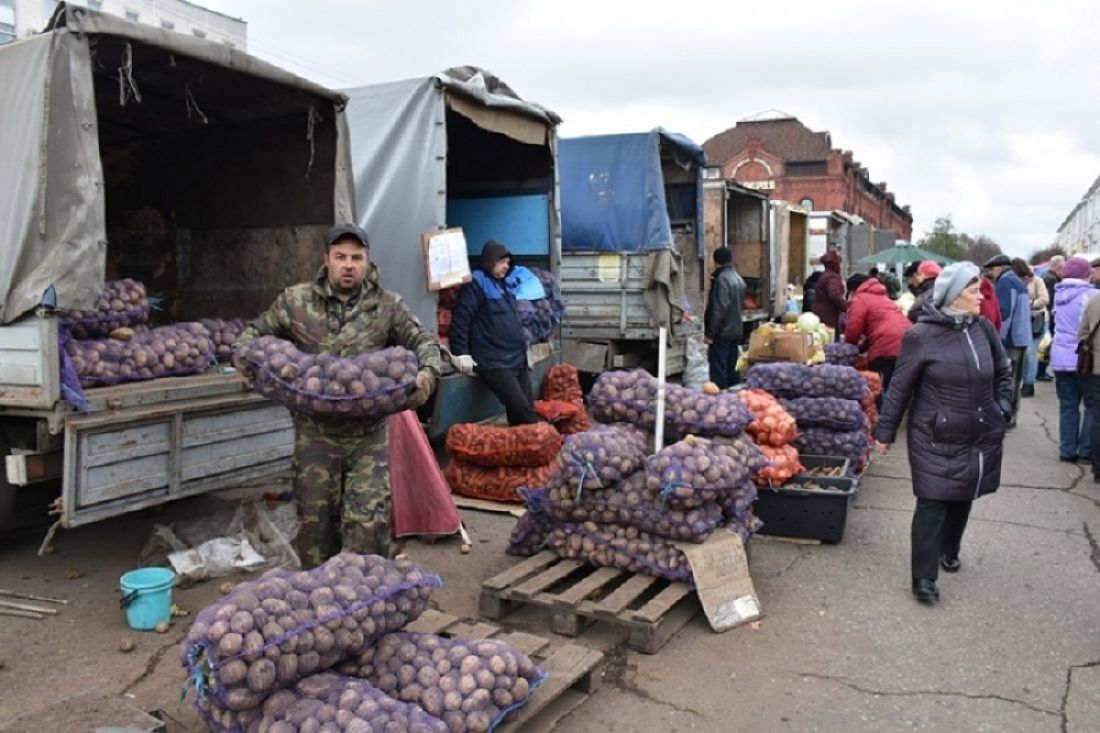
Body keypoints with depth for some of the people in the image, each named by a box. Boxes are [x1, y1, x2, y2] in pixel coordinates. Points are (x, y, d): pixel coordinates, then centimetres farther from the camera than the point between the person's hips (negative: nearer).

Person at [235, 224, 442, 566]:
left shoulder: (387, 305, 1)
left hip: (369, 434, -1)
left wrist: (427, 371, -15)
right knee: (316, 518, 12)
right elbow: (254, 334, 12)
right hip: (315, 431, 1)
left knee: (369, 520, -4)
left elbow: (424, 342, 6)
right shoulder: (295, 300, 3)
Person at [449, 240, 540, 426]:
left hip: (518, 359, 9)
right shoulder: (476, 283, -9)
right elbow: (461, 318, -15)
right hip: (495, 363, -9)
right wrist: (461, 353, -19)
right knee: (523, 410, -15)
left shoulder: (503, 283, 19)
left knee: (528, 408, 7)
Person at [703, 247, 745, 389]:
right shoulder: (739, 279, 12)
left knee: (718, 370, -6)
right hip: (735, 331, 9)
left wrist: (710, 333, -17)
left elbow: (719, 309, -20)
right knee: (732, 369, 13)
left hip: (722, 333, -9)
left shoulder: (722, 279, -15)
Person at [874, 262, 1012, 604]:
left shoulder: (984, 328, 1)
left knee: (963, 498, 18)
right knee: (932, 504, -4)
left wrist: (1002, 408, 8)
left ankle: (949, 551, 40)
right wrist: (885, 432, -4)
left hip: (981, 436, 5)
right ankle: (924, 576, 3)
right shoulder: (921, 335, -13)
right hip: (936, 439, -5)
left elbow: (1003, 371, 17)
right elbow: (900, 388, -8)